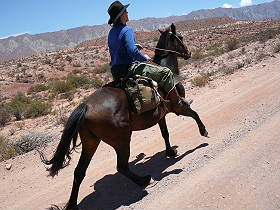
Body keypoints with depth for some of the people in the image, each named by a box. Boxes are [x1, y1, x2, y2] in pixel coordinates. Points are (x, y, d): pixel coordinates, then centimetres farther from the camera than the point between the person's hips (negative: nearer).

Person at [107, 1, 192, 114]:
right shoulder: (126, 30, -15)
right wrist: (144, 58, -7)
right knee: (166, 72, -5)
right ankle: (177, 104, -2)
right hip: (129, 69, -9)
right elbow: (133, 51, -25)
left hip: (116, 73, 10)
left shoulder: (111, 33, 12)